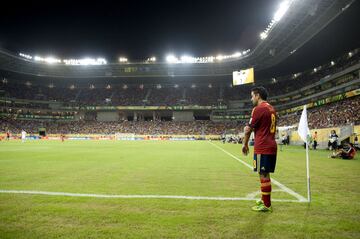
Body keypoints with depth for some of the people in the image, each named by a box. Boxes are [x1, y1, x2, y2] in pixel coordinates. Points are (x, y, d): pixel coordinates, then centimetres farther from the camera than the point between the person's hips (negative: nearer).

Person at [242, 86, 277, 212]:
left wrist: (245, 144, 4)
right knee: (265, 174, 17)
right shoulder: (271, 108, 16)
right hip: (271, 146, 9)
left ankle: (267, 205, 6)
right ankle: (264, 200, 29)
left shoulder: (258, 109, -12)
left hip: (262, 147, -9)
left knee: (264, 175, -2)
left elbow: (249, 129, -8)